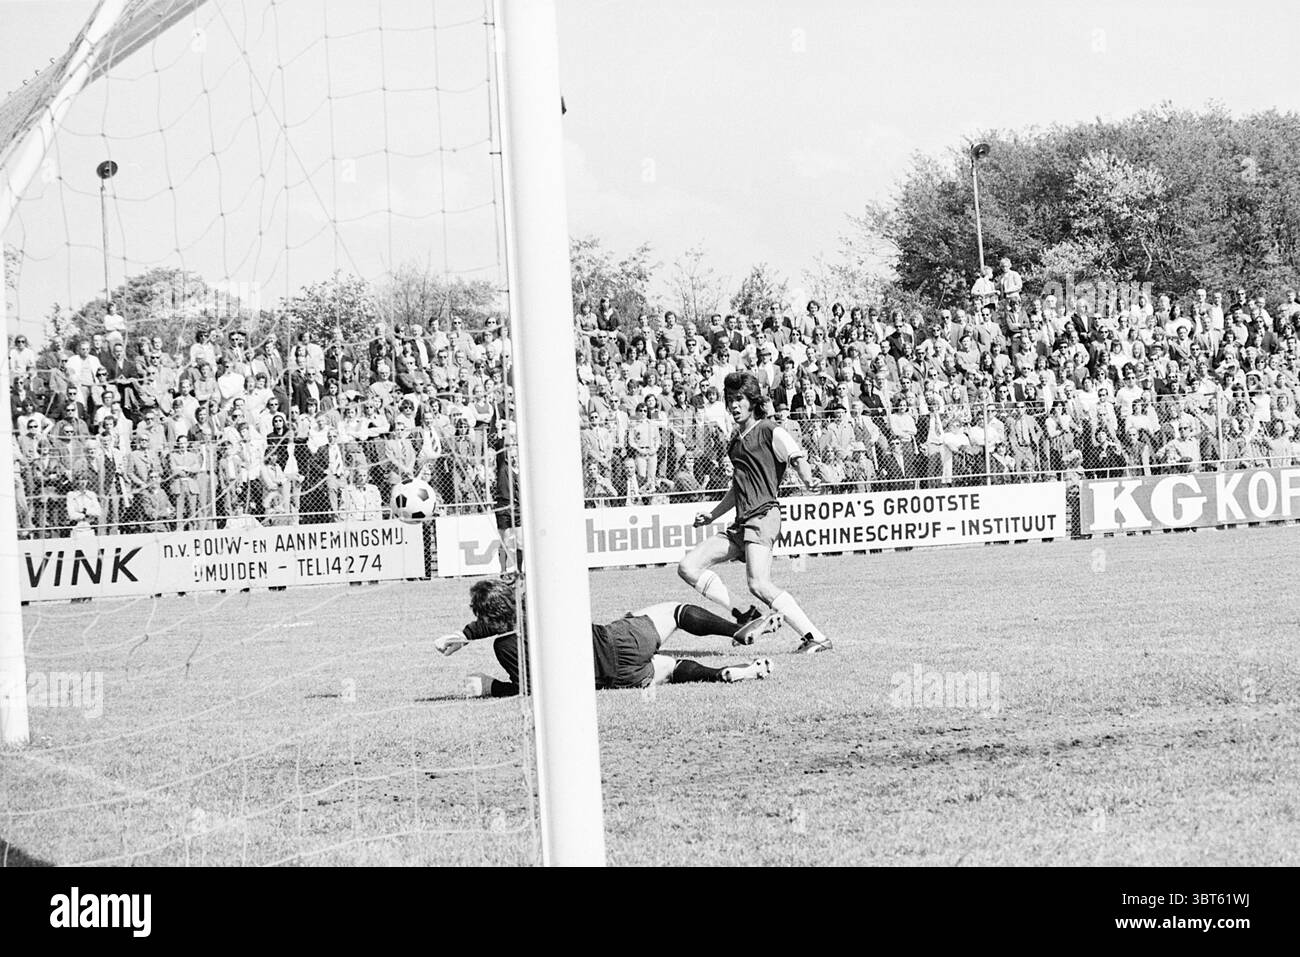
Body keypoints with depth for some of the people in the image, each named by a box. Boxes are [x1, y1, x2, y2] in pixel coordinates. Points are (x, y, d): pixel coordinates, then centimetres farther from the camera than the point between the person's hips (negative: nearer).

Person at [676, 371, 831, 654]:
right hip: (740, 524, 9)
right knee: (688, 567, 1)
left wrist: (807, 479, -37)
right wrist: (711, 516, 32)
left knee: (760, 585, -25)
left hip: (763, 516, -9)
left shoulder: (770, 431, -1)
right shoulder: (737, 440, 23)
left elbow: (798, 457, -16)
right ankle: (744, 617, -1)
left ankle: (816, 638, -23)